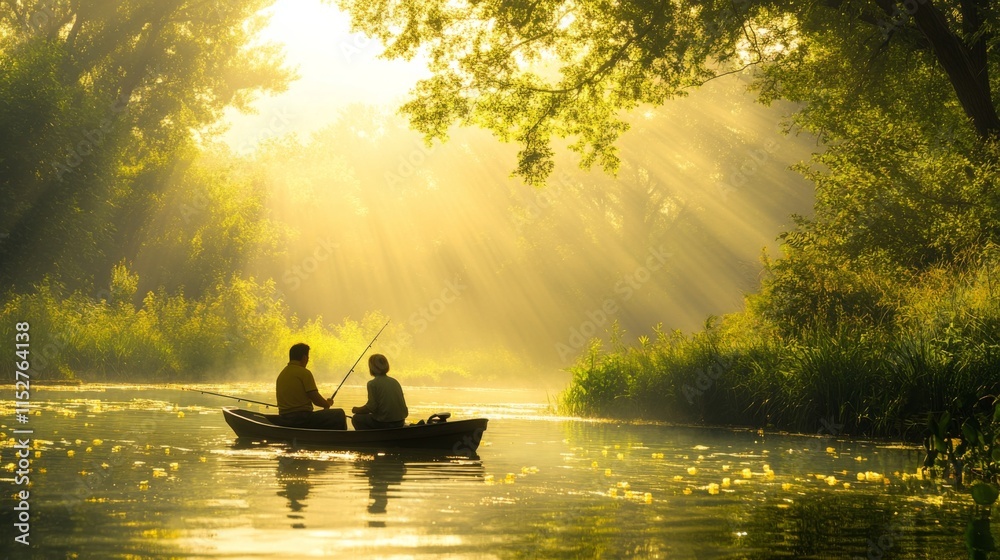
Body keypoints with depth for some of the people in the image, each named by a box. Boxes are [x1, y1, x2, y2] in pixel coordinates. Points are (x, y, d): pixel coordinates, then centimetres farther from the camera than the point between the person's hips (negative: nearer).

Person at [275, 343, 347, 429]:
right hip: (301, 420, -9)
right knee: (339, 415, -1)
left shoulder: (281, 374, 15)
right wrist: (328, 404, 11)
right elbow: (316, 400, -11)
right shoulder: (304, 373, -9)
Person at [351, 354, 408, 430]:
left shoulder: (372, 384, -9)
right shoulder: (394, 382, 10)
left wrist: (355, 410, 5)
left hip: (384, 423, -7)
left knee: (356, 419, 13)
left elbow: (371, 407, -14)